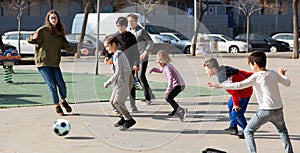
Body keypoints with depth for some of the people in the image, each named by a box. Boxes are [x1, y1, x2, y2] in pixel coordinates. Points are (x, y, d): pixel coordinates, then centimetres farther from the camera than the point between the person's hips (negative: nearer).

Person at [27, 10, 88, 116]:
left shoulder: (59, 32, 10)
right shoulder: (43, 30, -5)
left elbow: (67, 46, 9)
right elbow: (31, 40, -7)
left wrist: (79, 50, -2)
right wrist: (33, 38, -30)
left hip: (54, 63, 4)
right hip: (43, 63, -4)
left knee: (61, 84, -4)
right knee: (52, 86, -5)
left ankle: (63, 101, 25)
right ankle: (57, 106, 14)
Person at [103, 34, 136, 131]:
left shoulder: (117, 55, -16)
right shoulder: (119, 53, 14)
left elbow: (118, 72, -20)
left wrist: (108, 82, -15)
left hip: (125, 81, -10)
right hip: (120, 81, 10)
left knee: (117, 102, -14)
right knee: (112, 101, 10)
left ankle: (129, 120, -6)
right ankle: (123, 117, 21)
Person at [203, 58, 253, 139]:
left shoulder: (223, 78, -29)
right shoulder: (225, 69, 1)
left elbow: (233, 91, -28)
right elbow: (240, 72, 11)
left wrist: (236, 104, -19)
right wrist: (251, 75, 22)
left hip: (244, 93, -11)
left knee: (236, 112, -10)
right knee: (230, 104, 25)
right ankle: (233, 127, 34)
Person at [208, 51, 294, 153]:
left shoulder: (256, 76, -11)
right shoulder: (273, 74, 6)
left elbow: (240, 85, -19)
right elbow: (288, 83, 17)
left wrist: (220, 86, -17)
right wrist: (282, 75, 38)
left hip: (265, 111, -6)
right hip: (278, 109, 6)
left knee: (248, 132, 7)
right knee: (282, 130, 31)